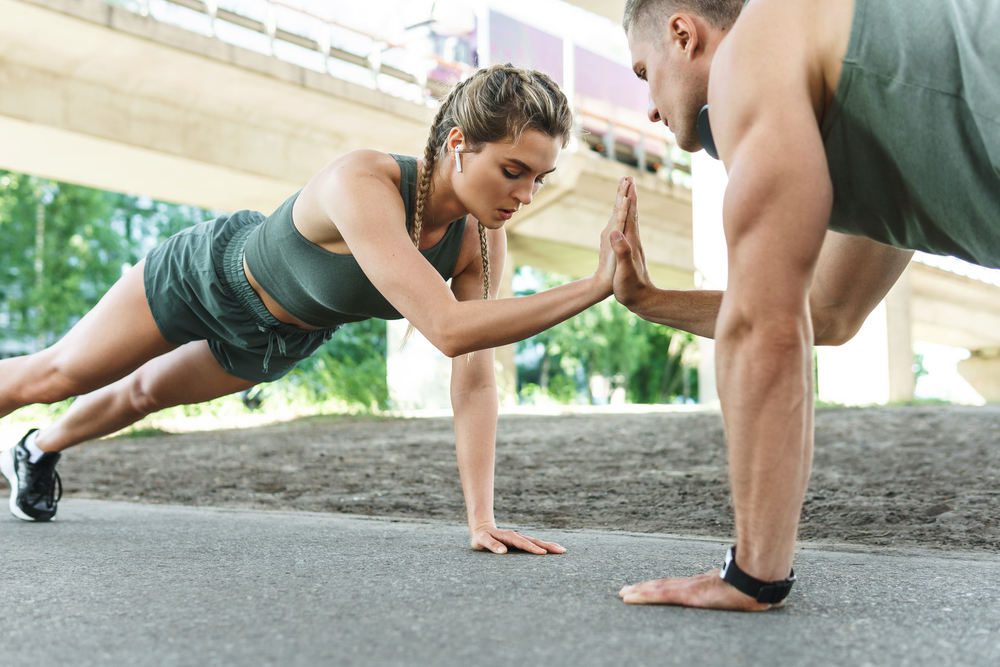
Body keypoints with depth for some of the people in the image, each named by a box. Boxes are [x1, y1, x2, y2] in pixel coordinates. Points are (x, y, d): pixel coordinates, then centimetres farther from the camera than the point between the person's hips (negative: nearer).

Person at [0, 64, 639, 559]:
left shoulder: (482, 238, -26)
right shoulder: (362, 183, -46)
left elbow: (475, 374, -25)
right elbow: (449, 329, -56)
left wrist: (482, 517, -30)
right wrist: (598, 285, -58)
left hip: (275, 341, 6)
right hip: (210, 273, -6)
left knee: (143, 393, 30)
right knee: (53, 375, 16)